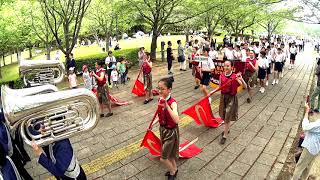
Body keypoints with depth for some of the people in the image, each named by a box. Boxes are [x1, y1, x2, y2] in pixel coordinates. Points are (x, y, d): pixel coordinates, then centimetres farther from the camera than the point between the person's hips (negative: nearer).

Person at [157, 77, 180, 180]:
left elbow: (176, 120, -46)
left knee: (163, 158, 7)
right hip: (163, 129, 7)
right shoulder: (160, 99, -7)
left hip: (171, 131, -7)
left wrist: (167, 106, -51)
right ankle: (174, 169, 52)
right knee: (169, 153, 26)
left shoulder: (172, 103, -29)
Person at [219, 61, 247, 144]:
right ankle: (227, 129, 44)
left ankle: (224, 136, 13)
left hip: (231, 98, -5)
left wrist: (241, 79, -40)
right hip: (223, 97, 5)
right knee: (224, 116, 18)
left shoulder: (235, 77, -16)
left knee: (228, 118, 0)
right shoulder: (222, 76, -3)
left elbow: (245, 86, -22)